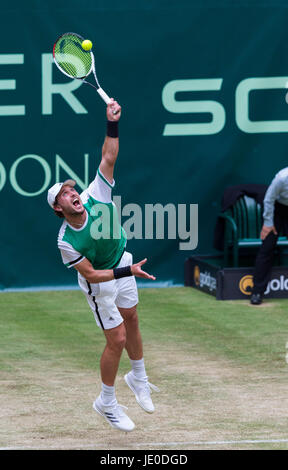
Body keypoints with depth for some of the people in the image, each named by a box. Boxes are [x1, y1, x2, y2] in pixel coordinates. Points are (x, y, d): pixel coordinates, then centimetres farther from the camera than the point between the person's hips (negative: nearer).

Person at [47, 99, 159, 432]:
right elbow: (90, 275, -25)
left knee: (131, 322, 20)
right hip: (99, 283, -5)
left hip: (122, 266, 5)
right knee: (117, 339, -4)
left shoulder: (95, 197, -22)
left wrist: (112, 124, -36)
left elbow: (108, 158, -23)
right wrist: (127, 272, -32)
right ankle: (106, 403, 14)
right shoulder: (66, 241, -30)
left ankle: (138, 378, 44)